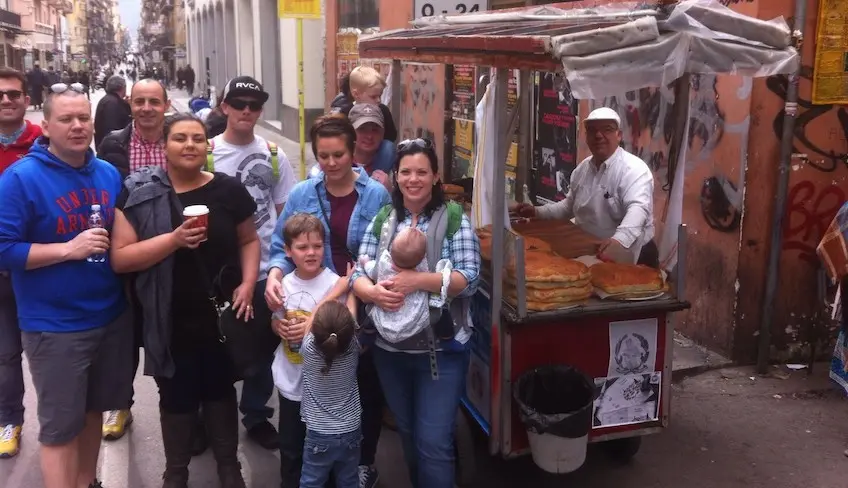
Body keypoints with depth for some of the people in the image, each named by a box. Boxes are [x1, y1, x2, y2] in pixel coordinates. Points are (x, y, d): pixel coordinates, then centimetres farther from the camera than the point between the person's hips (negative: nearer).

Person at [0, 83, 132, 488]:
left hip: (112, 316, 6)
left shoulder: (109, 174, 5)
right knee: (60, 427, 4)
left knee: (93, 410, 20)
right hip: (55, 326, -6)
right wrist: (68, 248, -23)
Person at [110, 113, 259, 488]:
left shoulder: (228, 189, -4)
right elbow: (119, 258, -13)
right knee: (176, 398, 14)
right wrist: (174, 239, -25)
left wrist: (248, 282, -6)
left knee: (221, 391, 17)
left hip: (221, 315, 2)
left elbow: (249, 239, 9)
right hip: (170, 322, -1)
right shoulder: (138, 192, -9)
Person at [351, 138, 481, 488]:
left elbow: (469, 279, -16)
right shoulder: (382, 220, 3)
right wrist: (373, 292, -23)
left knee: (433, 442, -2)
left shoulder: (454, 219, -8)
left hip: (441, 350, -4)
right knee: (407, 433, 22)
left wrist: (418, 280, -27)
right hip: (389, 348, 5)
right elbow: (358, 274, -1)